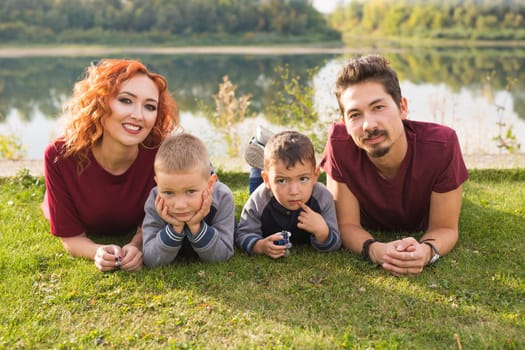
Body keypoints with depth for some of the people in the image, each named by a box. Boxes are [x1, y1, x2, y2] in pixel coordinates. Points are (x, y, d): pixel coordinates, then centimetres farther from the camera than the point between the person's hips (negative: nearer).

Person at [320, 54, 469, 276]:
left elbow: (445, 228, -29)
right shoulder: (340, 142, -39)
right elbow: (347, 224, -30)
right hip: (370, 230, 0)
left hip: (419, 229, 0)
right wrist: (374, 250, -53)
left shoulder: (441, 144, -40)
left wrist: (426, 250, -52)